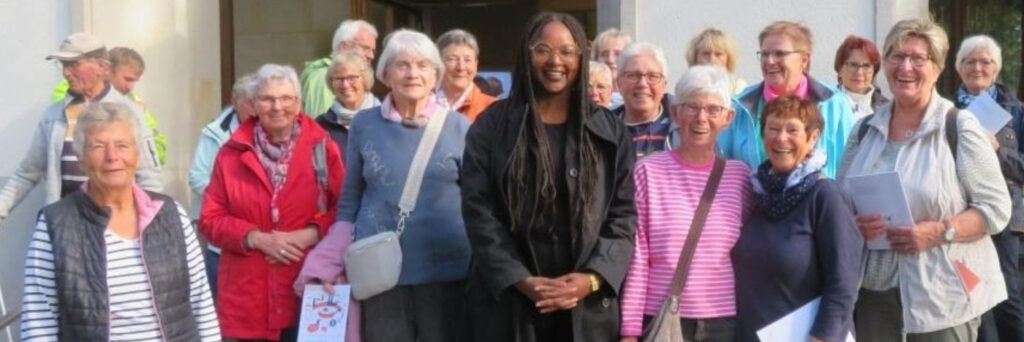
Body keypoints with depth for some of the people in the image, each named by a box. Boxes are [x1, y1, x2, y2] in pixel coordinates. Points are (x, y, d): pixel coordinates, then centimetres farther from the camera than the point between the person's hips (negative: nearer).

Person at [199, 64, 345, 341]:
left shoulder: (322, 147, 3)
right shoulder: (232, 153, 5)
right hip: (248, 294, 1)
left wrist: (311, 234, -13)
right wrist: (256, 238, -10)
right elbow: (210, 219, 5)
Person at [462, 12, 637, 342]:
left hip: (589, 303, 1)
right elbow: (478, 212, -2)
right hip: (508, 300, -1)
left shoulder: (610, 131, 9)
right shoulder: (491, 127, 4)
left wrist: (592, 278, -11)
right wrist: (521, 280, -13)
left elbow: (624, 215, 4)